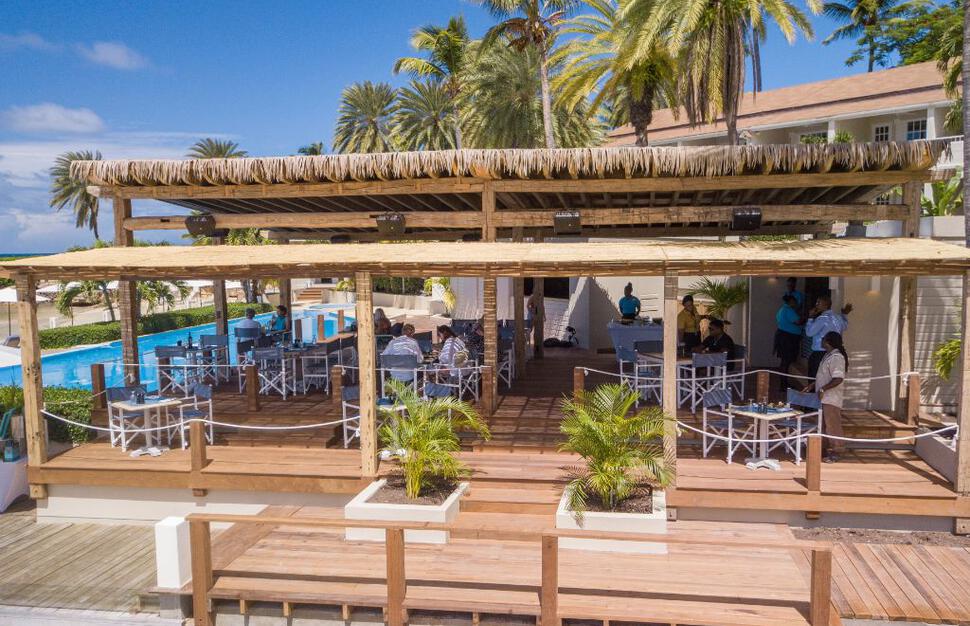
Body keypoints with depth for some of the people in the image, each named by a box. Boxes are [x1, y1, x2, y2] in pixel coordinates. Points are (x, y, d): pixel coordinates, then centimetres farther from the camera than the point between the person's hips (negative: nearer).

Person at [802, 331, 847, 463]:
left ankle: (836, 452, 6)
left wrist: (822, 389, -23)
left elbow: (838, 379, -26)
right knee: (826, 424, 15)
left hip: (831, 398, -10)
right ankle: (829, 448, 24)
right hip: (825, 398, 10)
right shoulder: (828, 356, 12)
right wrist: (811, 387, 17)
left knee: (832, 425, -2)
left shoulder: (836, 358, -19)